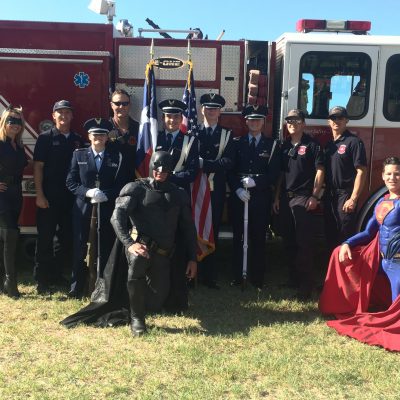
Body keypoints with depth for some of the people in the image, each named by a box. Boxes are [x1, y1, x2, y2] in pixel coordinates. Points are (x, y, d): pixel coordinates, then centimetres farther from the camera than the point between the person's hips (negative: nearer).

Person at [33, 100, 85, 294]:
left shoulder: (78, 140, 10)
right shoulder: (45, 138, 0)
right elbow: (38, 167, -4)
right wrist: (39, 195, -11)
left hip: (71, 198, 4)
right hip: (49, 198, -4)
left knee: (67, 238, 10)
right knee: (45, 238, 1)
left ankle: (57, 274, 24)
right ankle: (42, 279, 11)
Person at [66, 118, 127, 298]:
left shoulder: (117, 157, 8)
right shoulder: (79, 154, 9)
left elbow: (122, 184, 3)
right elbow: (71, 182, 4)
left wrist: (106, 195, -13)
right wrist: (87, 192, -12)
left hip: (107, 209, 0)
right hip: (83, 208, 0)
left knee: (105, 249, 3)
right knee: (79, 248, 3)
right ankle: (77, 287, 15)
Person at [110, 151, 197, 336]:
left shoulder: (179, 194, 14)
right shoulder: (137, 188, 1)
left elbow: (188, 228, 16)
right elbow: (117, 216, -12)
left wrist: (192, 258, 8)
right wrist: (129, 243, -27)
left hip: (163, 254, 4)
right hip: (141, 244, -4)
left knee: (157, 301, -1)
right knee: (137, 260, -38)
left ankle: (140, 305, 41)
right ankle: (136, 318, -16)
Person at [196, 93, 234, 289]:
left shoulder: (227, 134, 8)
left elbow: (228, 162, -7)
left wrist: (204, 163, -17)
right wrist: (215, 164, -15)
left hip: (216, 190, 0)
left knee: (212, 231, 5)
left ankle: (209, 275, 14)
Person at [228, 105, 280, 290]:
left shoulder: (272, 145, 7)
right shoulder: (237, 143, 11)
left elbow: (274, 173, 0)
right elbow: (230, 170, 5)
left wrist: (256, 181, -14)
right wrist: (237, 189, -11)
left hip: (261, 197, -1)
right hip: (239, 196, 1)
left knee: (258, 238, 2)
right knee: (238, 236, 4)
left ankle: (257, 278, 11)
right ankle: (237, 276, 12)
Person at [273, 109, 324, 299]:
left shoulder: (312, 145, -2)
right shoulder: (284, 146, 15)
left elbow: (319, 171, -7)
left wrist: (314, 196, -13)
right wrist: (277, 197, 13)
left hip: (303, 198, -6)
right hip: (285, 198, 6)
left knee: (304, 241, -7)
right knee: (288, 241, 11)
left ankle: (306, 284, -1)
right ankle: (293, 279, 21)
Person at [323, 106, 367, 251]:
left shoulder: (354, 142, -8)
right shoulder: (329, 144, 14)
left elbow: (361, 172, -14)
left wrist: (353, 199, -19)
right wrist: (323, 194, 10)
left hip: (345, 196, -7)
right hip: (329, 196, 7)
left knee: (346, 236, -5)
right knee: (330, 234, 13)